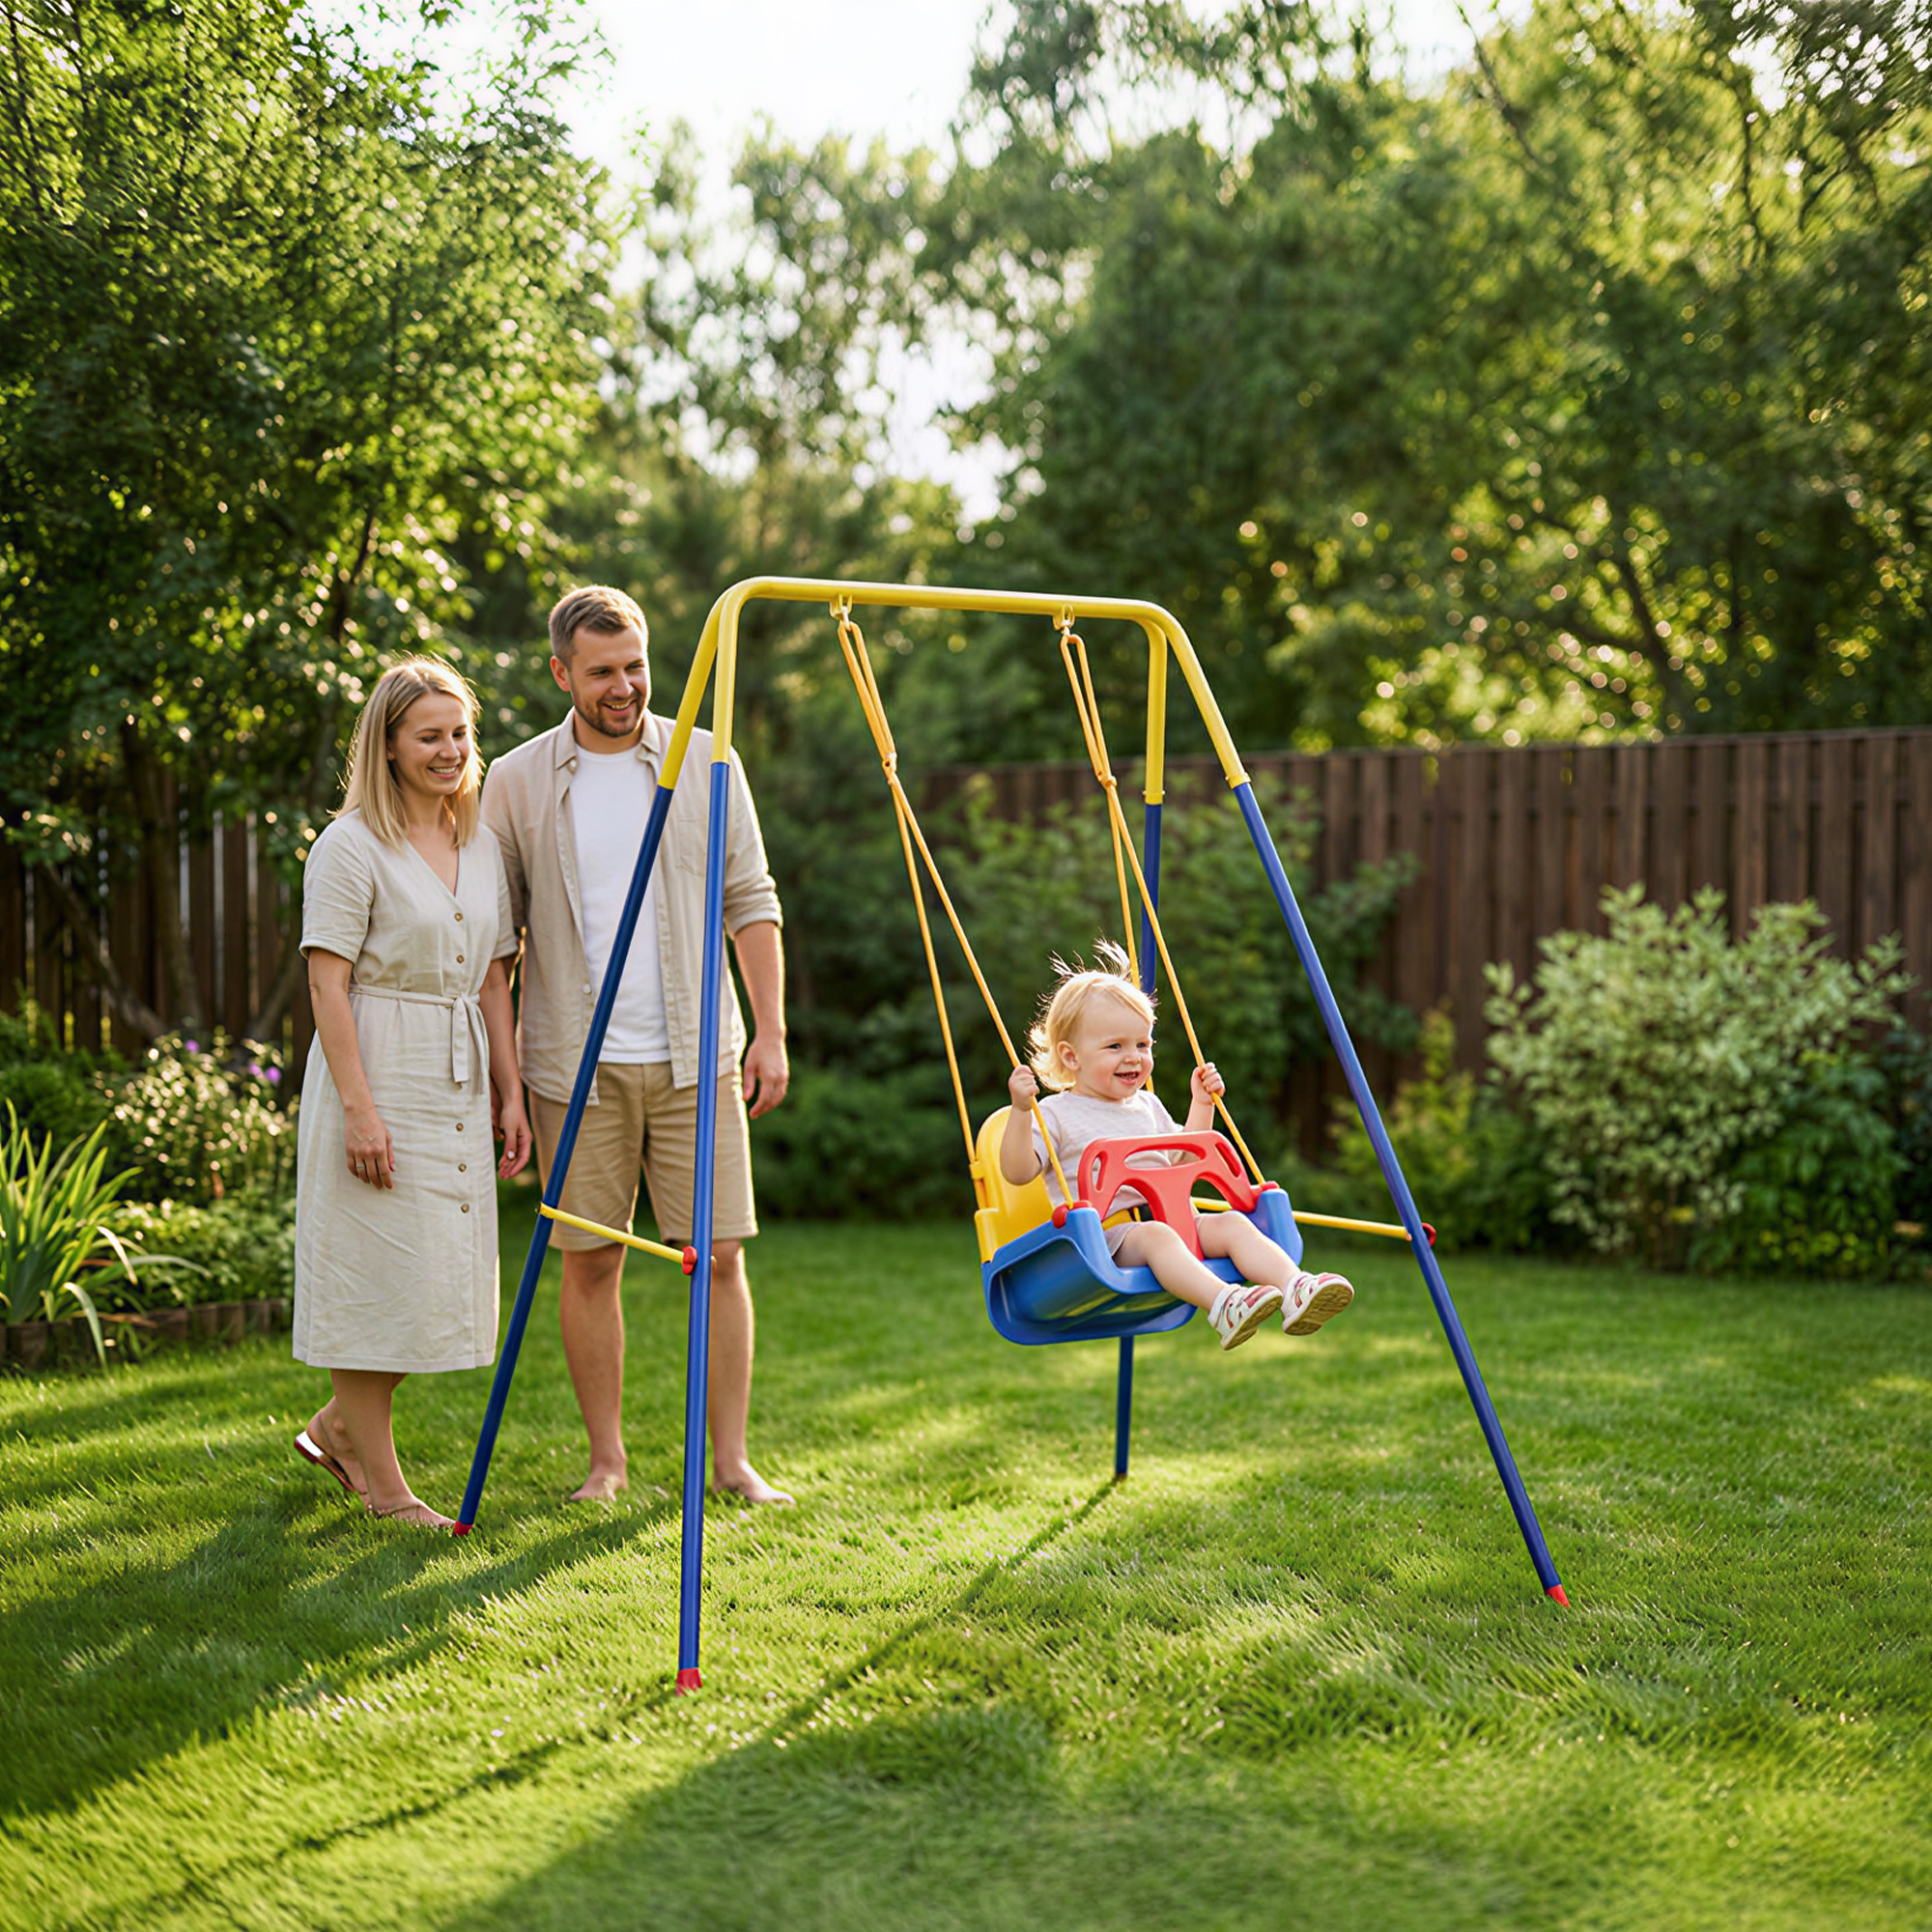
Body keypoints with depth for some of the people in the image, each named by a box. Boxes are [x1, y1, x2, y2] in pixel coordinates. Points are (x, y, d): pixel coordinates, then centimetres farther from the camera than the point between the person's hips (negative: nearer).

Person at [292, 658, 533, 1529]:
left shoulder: (480, 843, 12)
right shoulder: (351, 846, -9)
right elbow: (327, 983, -13)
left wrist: (510, 1093, 10)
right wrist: (360, 1108, -19)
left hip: (459, 1085, 7)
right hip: (379, 1074, -7)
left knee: (445, 1279, 9)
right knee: (379, 1271, -2)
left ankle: (337, 1426, 29)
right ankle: (383, 1484, 10)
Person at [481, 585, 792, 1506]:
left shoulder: (706, 764, 4)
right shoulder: (517, 782, 2)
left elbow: (751, 905, 7)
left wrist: (769, 1031, 0)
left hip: (695, 1054, 0)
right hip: (576, 1064, 0)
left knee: (718, 1254, -1)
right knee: (589, 1260, 4)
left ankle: (730, 1458, 9)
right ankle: (607, 1460, 16)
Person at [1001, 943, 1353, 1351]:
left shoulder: (1148, 1107, 23)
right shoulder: (1057, 1114, 3)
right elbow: (1018, 1172, -8)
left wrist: (1201, 1104, 27)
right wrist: (1021, 1110, -20)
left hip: (1169, 1221, 7)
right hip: (1102, 1234, -7)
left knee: (1232, 1224, -18)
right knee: (1154, 1236, -37)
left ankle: (1295, 1290, -39)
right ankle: (1222, 1305, -60)